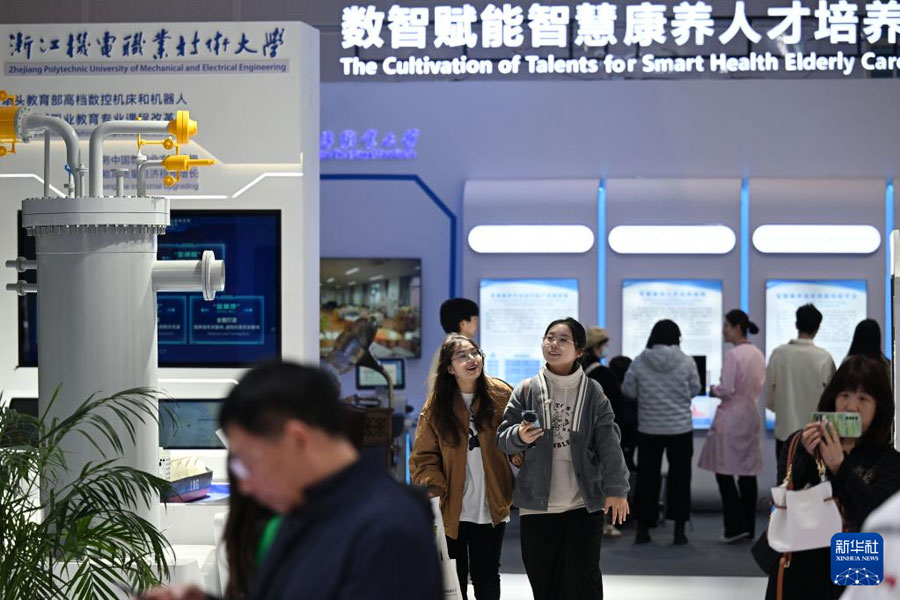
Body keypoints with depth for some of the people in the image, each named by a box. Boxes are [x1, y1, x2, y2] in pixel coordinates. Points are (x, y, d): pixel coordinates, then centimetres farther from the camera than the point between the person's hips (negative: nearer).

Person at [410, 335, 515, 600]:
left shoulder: (501, 395, -3)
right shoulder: (436, 405, -3)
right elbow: (424, 456, -2)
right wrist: (434, 491, -15)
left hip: (490, 508, 0)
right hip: (451, 509, 0)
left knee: (487, 578, 10)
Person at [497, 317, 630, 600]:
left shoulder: (593, 393, 1)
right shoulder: (526, 391, 3)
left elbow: (609, 444, -3)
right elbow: (503, 439, 4)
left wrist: (616, 489, -13)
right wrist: (520, 436, -19)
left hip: (584, 505, -1)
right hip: (537, 506, 1)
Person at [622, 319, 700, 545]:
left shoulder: (640, 361, -7)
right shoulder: (686, 361, -8)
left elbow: (628, 390, 1)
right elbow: (694, 389, 2)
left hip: (649, 429, 1)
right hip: (680, 428, -1)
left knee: (647, 477, 9)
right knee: (679, 477, 8)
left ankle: (643, 529, 12)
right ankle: (679, 530, 8)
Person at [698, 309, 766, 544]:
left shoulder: (733, 355, -16)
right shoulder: (758, 354, 8)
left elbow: (727, 389, -19)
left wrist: (714, 390, 0)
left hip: (731, 417, -8)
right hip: (752, 415, 8)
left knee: (724, 471, -1)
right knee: (748, 473, 10)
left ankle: (735, 526, -5)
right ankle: (748, 527, 14)